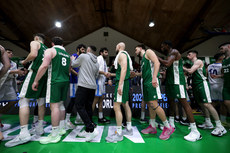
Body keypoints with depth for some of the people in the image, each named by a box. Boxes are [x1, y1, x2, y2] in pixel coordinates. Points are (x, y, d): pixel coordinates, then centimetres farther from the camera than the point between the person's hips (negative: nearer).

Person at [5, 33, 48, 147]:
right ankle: (40, 128, 16)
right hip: (46, 75, 7)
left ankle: (24, 134, -9)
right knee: (41, 101, 10)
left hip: (36, 72, -7)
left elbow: (34, 54, -11)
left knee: (24, 100, -6)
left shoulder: (34, 43, 8)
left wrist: (25, 61, 5)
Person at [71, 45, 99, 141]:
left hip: (84, 85, -7)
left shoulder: (83, 56, -1)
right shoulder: (96, 63, 16)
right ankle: (88, 131, 18)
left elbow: (74, 65, 11)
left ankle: (92, 129, -8)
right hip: (93, 87, 7)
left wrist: (72, 59, 31)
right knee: (88, 107, 11)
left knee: (79, 106, -2)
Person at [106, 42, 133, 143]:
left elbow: (124, 69, -21)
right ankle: (129, 129, 25)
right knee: (125, 105, 14)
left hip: (122, 82, -11)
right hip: (125, 82, 11)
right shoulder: (124, 55, 22)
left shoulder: (121, 54, -7)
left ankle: (119, 134, 0)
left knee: (116, 107, -10)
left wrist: (120, 84, -26)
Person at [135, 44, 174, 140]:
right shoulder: (142, 59, 28)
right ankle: (152, 127, 19)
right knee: (150, 105, 9)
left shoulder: (148, 52, 3)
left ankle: (168, 127, 2)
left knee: (153, 104, -13)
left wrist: (154, 77, -23)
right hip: (146, 82, 9)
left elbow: (157, 63, -13)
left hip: (151, 81, -9)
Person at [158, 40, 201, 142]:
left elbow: (167, 64, -23)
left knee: (183, 102, -11)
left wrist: (157, 58, -11)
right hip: (170, 81, 10)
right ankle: (171, 124, 24)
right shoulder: (169, 54, 22)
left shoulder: (174, 52, -7)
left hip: (177, 80, -10)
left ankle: (195, 131, -4)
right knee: (170, 101, 12)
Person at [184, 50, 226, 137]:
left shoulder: (198, 61, -6)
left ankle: (220, 127, -7)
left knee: (207, 104, -14)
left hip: (202, 84, -9)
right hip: (196, 85, 9)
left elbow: (190, 71, -17)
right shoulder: (193, 64, 20)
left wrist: (182, 68, -5)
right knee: (202, 104, 10)